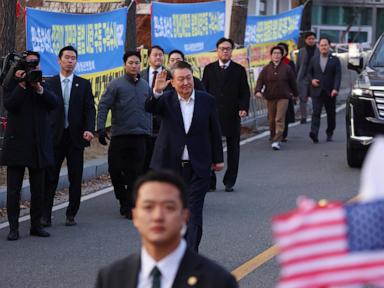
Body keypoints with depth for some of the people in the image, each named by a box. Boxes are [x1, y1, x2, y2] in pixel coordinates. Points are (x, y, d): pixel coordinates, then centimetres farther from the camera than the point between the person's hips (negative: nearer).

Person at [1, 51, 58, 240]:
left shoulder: (43, 85, 10)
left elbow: (53, 103, -6)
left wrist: (39, 88, -19)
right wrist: (22, 85, -19)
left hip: (39, 145, 3)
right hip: (16, 144, -3)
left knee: (38, 189, 8)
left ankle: (36, 225, 17)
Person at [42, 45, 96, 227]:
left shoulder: (84, 84, 8)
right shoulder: (49, 83, 5)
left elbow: (90, 109, 2)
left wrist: (89, 129, -13)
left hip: (76, 137, 1)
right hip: (55, 137, -1)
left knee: (75, 178, 3)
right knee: (50, 178, -2)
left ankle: (71, 215, 12)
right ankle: (45, 215, 1)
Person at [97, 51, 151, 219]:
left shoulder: (145, 86, 12)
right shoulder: (116, 85, -1)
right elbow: (103, 107, -6)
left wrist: (149, 131, 13)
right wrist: (101, 128, -16)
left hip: (140, 136, 3)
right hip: (120, 135, -3)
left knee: (136, 173, -1)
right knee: (115, 170, 0)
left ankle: (130, 207, 6)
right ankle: (123, 200, 22)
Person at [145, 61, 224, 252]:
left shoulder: (207, 100, 2)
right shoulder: (166, 100, -1)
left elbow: (215, 131, 9)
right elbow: (149, 108, -22)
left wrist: (218, 159, 12)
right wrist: (157, 92, -42)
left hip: (198, 167, 0)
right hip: (170, 166, 0)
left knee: (194, 213, -3)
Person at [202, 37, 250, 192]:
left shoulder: (239, 70, 6)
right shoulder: (209, 69, 9)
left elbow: (245, 92, 5)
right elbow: (204, 91, 8)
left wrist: (244, 108, -11)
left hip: (232, 115, 0)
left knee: (233, 149, 4)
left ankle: (229, 182, 12)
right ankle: (210, 181, 2)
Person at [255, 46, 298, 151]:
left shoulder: (287, 68, 1)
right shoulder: (266, 69, 4)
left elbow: (292, 82, 9)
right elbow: (260, 80, -1)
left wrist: (295, 94, 15)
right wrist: (258, 91, -18)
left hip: (283, 97, -2)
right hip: (270, 98, 2)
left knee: (279, 119, -12)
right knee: (271, 120, 9)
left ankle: (277, 141, -17)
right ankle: (273, 137, 26)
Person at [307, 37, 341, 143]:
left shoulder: (335, 60, 2)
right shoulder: (314, 59, 10)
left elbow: (338, 75, -6)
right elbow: (309, 72, 18)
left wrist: (335, 89, -18)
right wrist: (312, 80, -4)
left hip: (330, 92, 0)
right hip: (317, 91, 0)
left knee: (331, 114, 9)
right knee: (316, 113, -13)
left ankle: (329, 134, 24)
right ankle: (314, 134, -26)